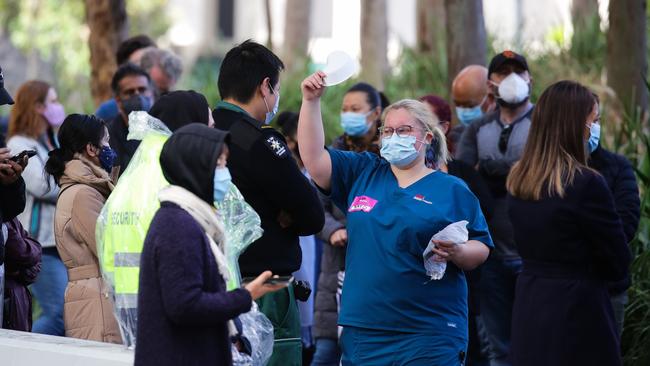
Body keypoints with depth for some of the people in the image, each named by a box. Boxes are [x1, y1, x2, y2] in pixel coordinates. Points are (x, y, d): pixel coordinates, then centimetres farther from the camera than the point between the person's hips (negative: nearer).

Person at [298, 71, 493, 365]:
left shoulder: (452, 190, 5)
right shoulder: (362, 173, 15)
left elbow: (481, 249, 4)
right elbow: (313, 158, 6)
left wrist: (455, 253, -18)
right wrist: (311, 101, -2)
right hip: (364, 329, 3)